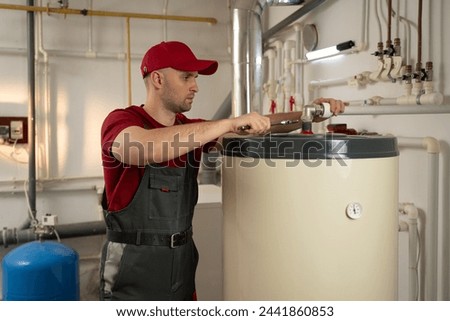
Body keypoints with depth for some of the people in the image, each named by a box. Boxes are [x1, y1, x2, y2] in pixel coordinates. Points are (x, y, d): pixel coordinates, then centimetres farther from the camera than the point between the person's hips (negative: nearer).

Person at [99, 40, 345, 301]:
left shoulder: (191, 130, 7)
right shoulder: (121, 121, -13)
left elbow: (257, 126, 8)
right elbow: (145, 149, -36)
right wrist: (230, 123, -34)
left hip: (182, 262, 7)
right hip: (132, 272, -6)